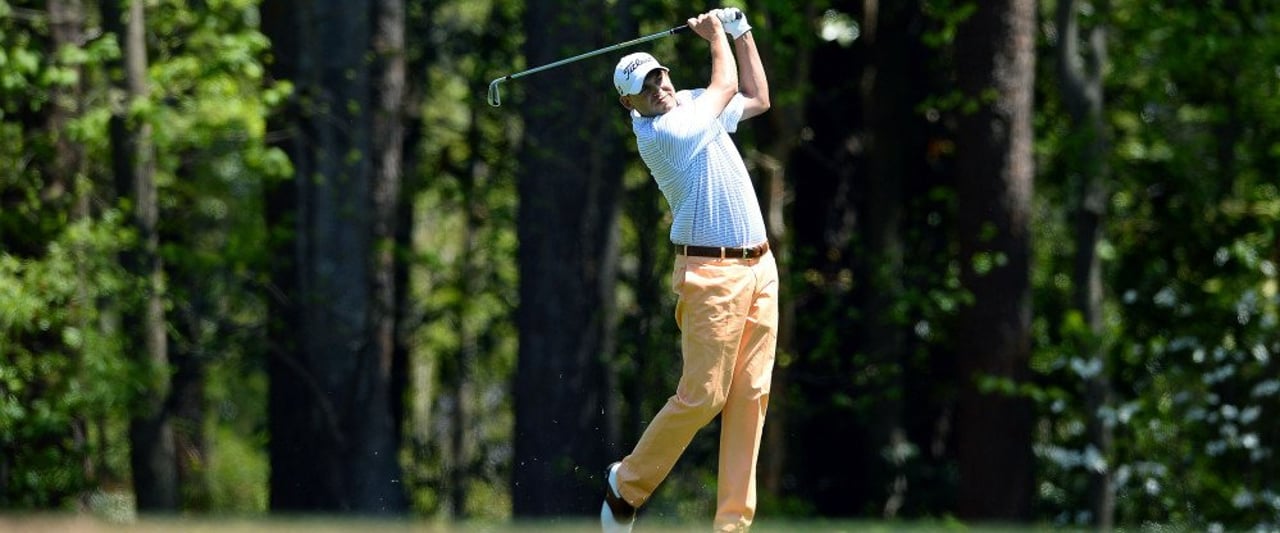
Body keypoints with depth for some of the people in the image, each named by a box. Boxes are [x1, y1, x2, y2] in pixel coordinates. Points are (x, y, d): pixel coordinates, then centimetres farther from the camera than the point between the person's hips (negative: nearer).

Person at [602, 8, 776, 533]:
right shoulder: (657, 133, -12)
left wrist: (741, 31, 23)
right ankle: (627, 483, 12)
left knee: (749, 397, 1)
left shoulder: (691, 104, 14)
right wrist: (715, 35, 14)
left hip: (759, 267, 8)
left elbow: (757, 99, 30)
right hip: (711, 274, -8)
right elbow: (728, 86, -2)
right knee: (701, 396, -9)